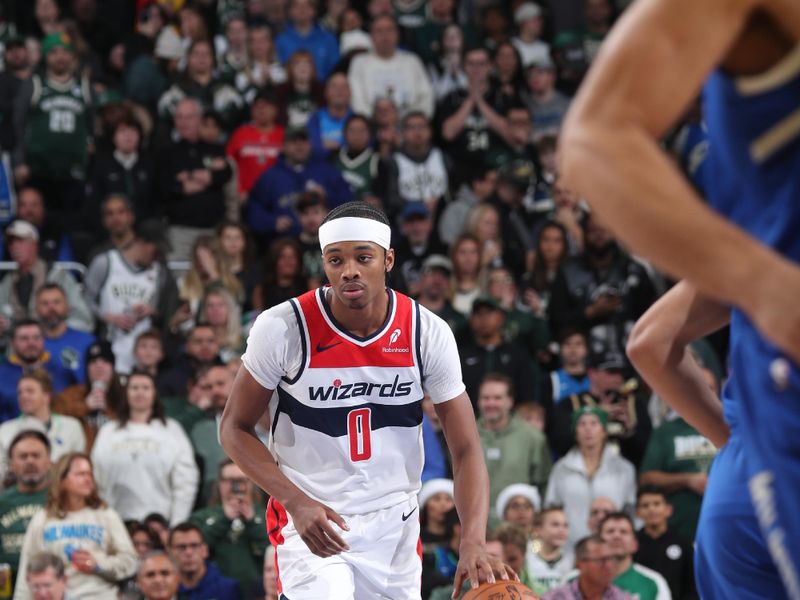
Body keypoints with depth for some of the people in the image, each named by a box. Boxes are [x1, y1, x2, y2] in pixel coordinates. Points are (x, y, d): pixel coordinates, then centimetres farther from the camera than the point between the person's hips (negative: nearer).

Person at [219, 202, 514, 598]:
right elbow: (234, 428, -5)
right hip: (310, 521, -3)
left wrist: (473, 543, -24)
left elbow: (466, 450, -7)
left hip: (395, 524, 3)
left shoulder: (428, 333, -9)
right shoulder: (283, 328, -15)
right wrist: (296, 502, -20)